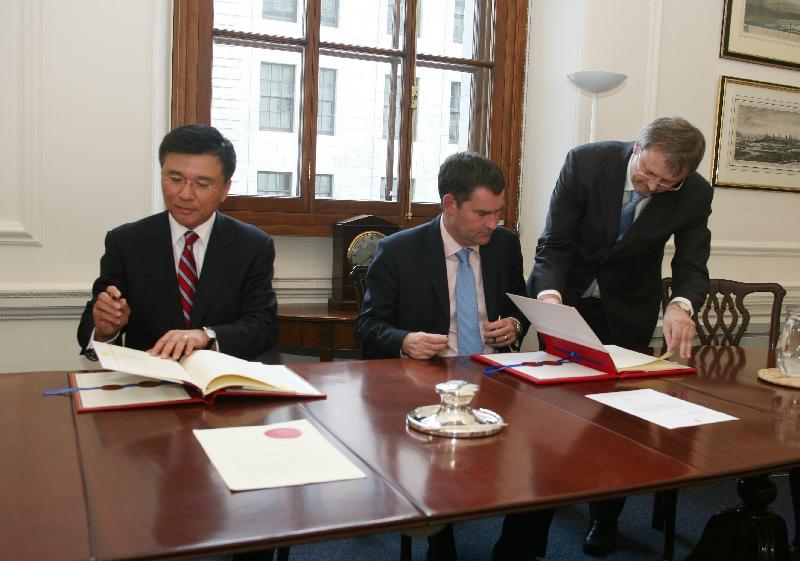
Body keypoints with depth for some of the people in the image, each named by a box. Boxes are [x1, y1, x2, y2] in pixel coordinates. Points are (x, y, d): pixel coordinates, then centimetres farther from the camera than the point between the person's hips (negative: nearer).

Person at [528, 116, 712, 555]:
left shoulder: (695, 194, -19)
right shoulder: (585, 162, -25)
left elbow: (692, 265, -13)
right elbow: (554, 243, -22)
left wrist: (682, 305, -36)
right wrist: (550, 294, -40)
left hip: (627, 310, 1)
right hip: (566, 292, 0)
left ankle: (605, 517, 26)